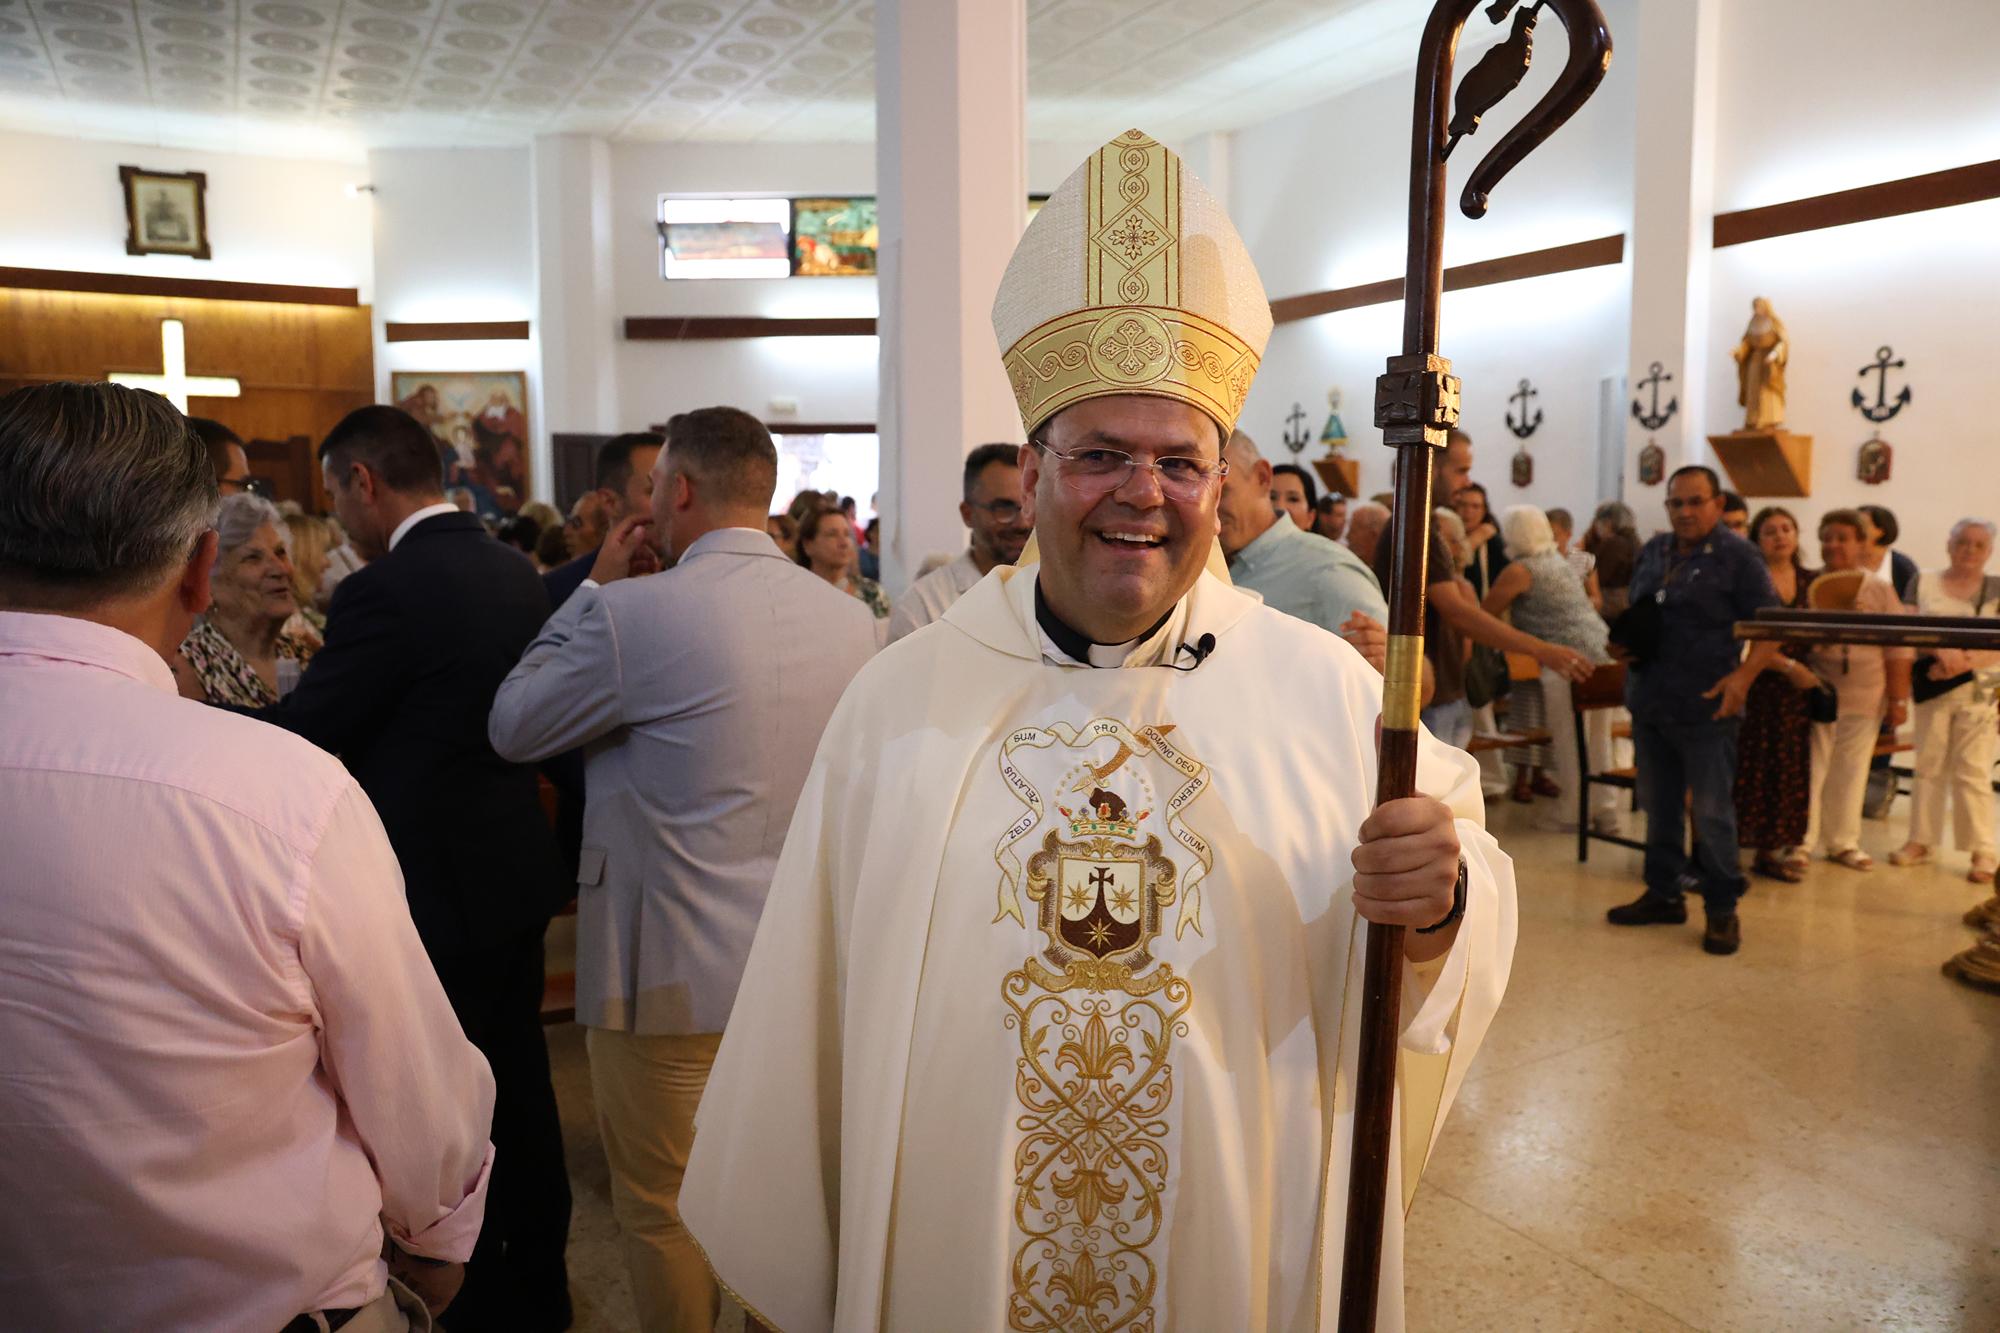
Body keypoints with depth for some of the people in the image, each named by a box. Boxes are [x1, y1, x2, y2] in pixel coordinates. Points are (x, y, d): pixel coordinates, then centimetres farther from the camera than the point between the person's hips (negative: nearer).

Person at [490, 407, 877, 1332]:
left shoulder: (631, 613, -19)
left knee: (659, 1207, 16)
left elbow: (512, 729, -4)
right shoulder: (850, 617, -2)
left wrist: (588, 585, 2)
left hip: (670, 975, -5)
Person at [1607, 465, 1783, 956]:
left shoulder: (1737, 555, -6)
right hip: (1649, 703, 6)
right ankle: (1664, 894, 26)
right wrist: (1626, 639, 2)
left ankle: (1722, 910, 11)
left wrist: (1743, 675, -23)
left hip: (1705, 708, -6)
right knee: (1658, 804, 14)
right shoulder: (1653, 551, 11)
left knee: (1711, 813, -1)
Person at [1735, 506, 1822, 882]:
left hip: (1799, 687, 5)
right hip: (1756, 686, -5)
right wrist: (1788, 666, -17)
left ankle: (1776, 848, 16)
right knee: (1753, 767, -4)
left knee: (1791, 770, 7)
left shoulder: (1812, 582, 11)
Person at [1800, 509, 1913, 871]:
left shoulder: (1880, 591, 3)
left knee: (1851, 772, 9)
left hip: (1864, 698, 1)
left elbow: (1898, 649, 3)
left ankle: (1843, 842, 21)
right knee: (1810, 769, 0)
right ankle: (1801, 843, 8)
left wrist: (1899, 698, 0)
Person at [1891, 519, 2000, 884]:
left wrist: (1963, 661, -19)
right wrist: (1941, 651, -15)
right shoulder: (1924, 583, 8)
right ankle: (1921, 841, 15)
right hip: (1931, 686, 2)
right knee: (1929, 765, 8)